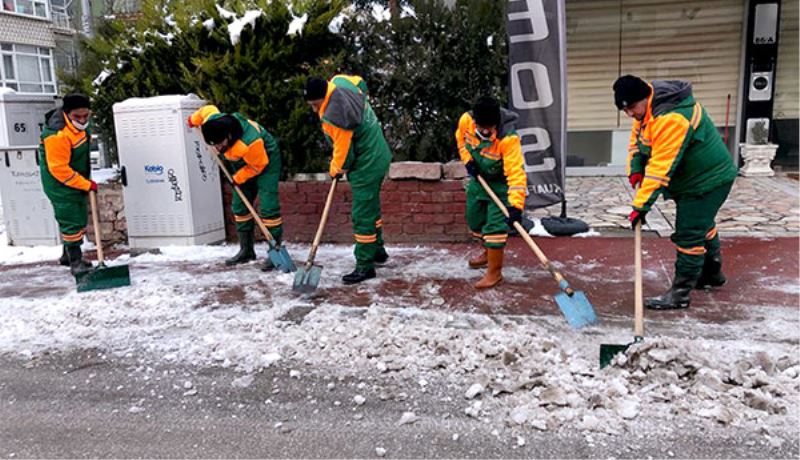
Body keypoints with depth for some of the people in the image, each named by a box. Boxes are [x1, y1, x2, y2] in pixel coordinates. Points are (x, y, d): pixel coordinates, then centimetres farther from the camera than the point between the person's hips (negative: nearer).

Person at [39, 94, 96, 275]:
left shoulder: (80, 123, -2)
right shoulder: (57, 135, -29)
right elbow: (59, 169, -27)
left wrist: (86, 179, 17)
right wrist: (86, 185, -25)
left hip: (77, 179, 9)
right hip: (60, 184, -9)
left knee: (80, 218, 17)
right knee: (70, 220, -9)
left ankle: (68, 255, 33)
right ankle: (75, 261, -1)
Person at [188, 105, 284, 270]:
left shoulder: (249, 142, -41)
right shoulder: (212, 122, -22)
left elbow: (258, 166, -24)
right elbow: (207, 109, 1)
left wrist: (238, 178, -16)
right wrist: (193, 120, 19)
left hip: (265, 160, -8)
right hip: (243, 163, 8)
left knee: (268, 207, -18)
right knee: (239, 206, 8)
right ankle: (246, 250, 16)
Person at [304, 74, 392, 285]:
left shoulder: (334, 117, -29)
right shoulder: (339, 82, -3)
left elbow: (343, 151, -18)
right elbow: (360, 82, 19)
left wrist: (336, 170, 2)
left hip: (366, 166, -10)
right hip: (378, 156, 10)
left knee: (362, 216, -4)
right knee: (371, 207, 22)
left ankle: (365, 266, 3)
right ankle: (377, 250, 37)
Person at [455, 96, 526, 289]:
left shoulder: (508, 138, -37)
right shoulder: (466, 120, -21)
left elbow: (517, 173, -40)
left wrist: (515, 206, -47)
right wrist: (467, 160, -10)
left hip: (500, 183, -6)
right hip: (478, 177, 6)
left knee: (494, 226, -11)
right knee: (475, 219, 20)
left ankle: (494, 272, 2)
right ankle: (488, 252, 45)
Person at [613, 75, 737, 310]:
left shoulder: (672, 118, -35)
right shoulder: (645, 106, -4)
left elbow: (661, 168, -37)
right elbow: (637, 138, 8)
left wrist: (641, 205, -35)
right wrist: (635, 170, -7)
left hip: (709, 179, -11)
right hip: (693, 176, 11)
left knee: (689, 235, -9)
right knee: (702, 225, 25)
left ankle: (680, 294, -1)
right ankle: (712, 273, 44)